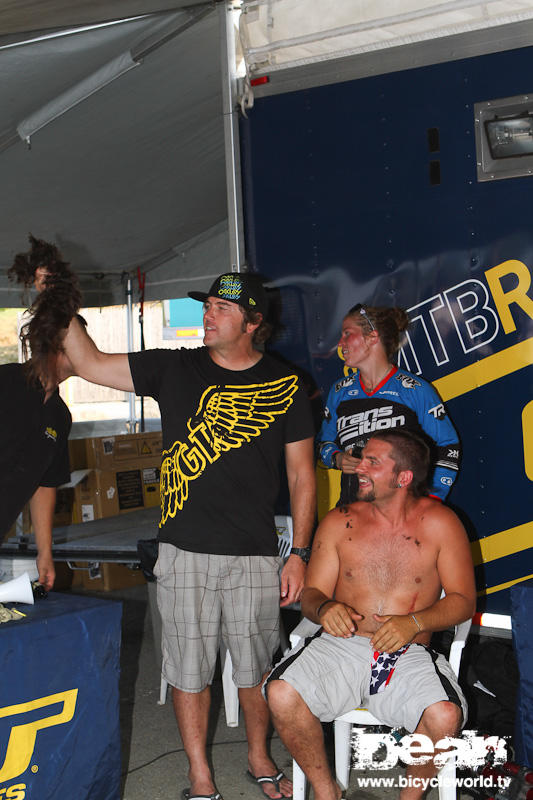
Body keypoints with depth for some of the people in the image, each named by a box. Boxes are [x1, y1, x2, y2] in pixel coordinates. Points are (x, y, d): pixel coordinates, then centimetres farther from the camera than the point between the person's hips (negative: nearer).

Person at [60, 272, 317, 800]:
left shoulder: (284, 386, 2)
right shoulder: (175, 370, 4)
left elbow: (301, 474, 5)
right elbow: (89, 364, 5)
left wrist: (300, 553, 0)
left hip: (254, 556, 0)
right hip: (185, 551, 1)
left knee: (255, 666, 11)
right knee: (189, 667, 7)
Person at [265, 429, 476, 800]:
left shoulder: (439, 523, 3)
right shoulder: (339, 522, 9)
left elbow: (463, 600, 2)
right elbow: (311, 592, 10)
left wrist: (414, 622, -16)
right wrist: (324, 609, -15)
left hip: (409, 655, -2)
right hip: (341, 646, 2)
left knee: (445, 717, -32)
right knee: (281, 693, -26)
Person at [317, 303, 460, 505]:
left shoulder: (416, 390, -1)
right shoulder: (339, 392, 13)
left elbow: (448, 448, 3)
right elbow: (325, 441, 24)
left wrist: (431, 501, -5)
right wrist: (337, 459, 1)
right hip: (351, 504, 3)